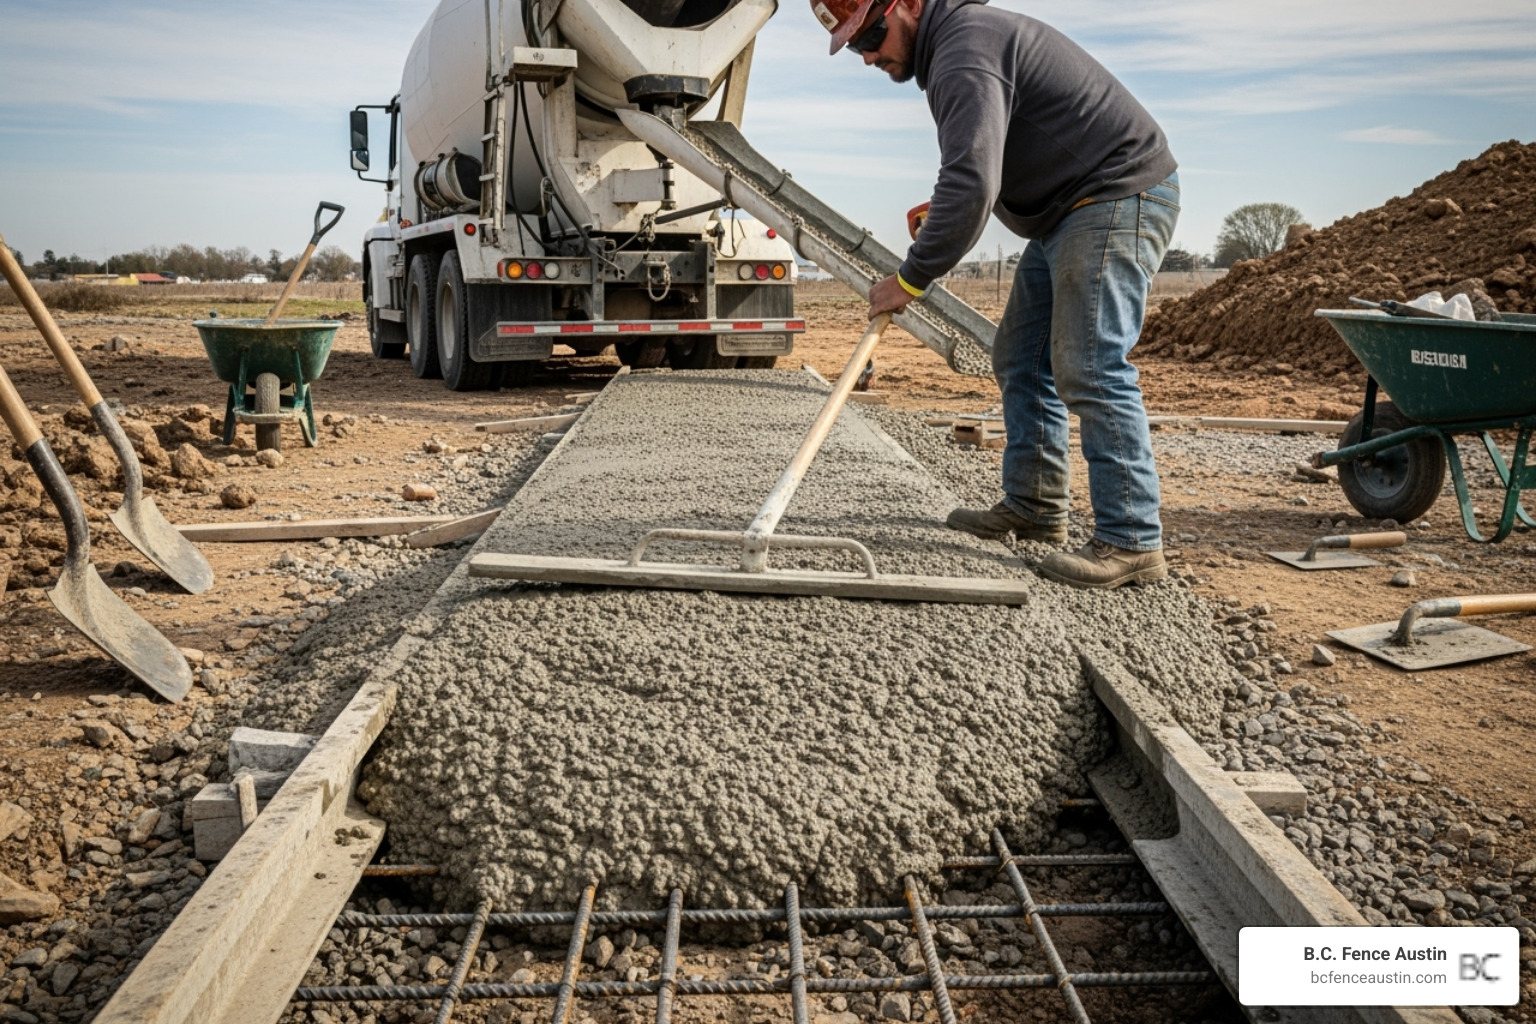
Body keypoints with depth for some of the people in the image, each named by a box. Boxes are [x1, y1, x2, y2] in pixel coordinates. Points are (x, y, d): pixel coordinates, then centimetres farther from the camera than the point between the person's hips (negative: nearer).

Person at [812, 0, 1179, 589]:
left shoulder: (964, 54, -19)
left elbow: (971, 184, -29)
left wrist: (911, 278, -22)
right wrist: (943, 209, 13)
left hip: (1119, 198, -11)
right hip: (1069, 208, 11)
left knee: (1090, 369, -17)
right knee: (1020, 361, 12)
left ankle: (1132, 543, -13)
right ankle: (1033, 509, 20)